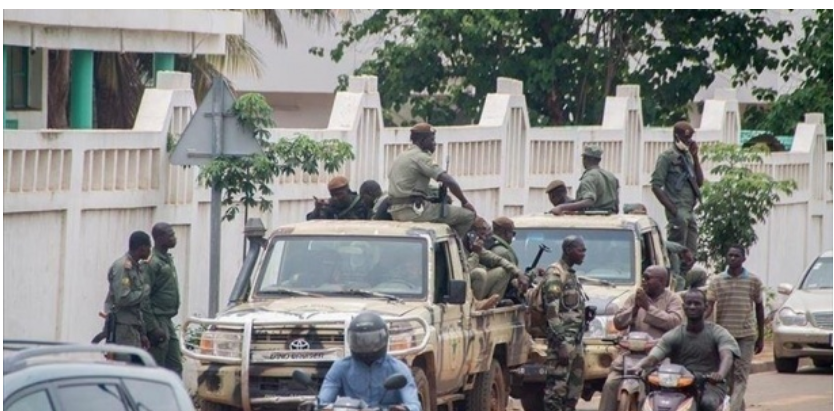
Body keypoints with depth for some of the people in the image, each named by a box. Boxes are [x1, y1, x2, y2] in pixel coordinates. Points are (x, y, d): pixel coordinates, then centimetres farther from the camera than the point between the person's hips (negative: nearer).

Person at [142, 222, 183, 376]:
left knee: (175, 366, 10)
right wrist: (152, 328, -22)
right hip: (158, 321, -9)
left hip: (168, 322, 9)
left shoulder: (168, 260, 15)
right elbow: (144, 298, -19)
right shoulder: (153, 263, -15)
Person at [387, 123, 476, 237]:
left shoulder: (400, 157, 19)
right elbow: (449, 181, -16)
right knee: (468, 215, -7)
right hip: (413, 210, -10)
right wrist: (465, 202, -5)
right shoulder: (421, 157, -10)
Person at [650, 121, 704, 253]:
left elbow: (700, 182, 14)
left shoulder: (688, 157, 16)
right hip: (678, 213, -7)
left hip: (690, 212, 7)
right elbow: (656, 186, -10)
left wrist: (695, 157, 5)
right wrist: (672, 209, -15)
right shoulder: (667, 157, -6)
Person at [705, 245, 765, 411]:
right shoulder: (717, 281, 4)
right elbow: (709, 306, -3)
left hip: (745, 336, -2)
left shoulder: (753, 281, 4)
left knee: (740, 376, -11)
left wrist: (761, 337, 11)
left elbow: (759, 308, 11)